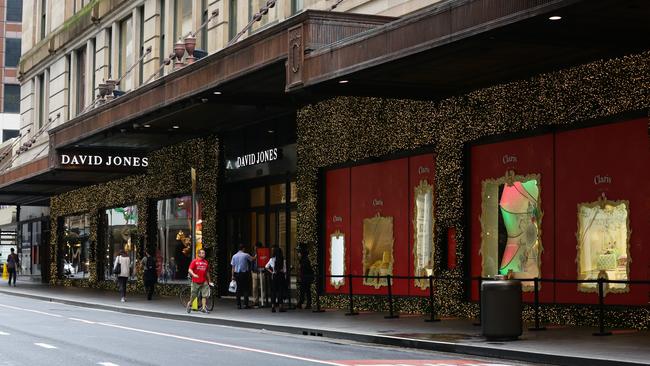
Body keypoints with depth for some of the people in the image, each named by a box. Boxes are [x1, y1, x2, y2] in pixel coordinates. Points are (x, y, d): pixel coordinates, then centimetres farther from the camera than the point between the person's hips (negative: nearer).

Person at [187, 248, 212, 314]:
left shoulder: (206, 262, 11)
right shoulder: (195, 261, -1)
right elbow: (190, 270, -7)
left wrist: (209, 281, 21)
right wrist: (194, 275, -26)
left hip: (204, 282, 3)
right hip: (196, 282, -3)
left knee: (204, 295, -5)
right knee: (193, 295, 7)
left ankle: (203, 308, -4)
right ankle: (189, 304, 31)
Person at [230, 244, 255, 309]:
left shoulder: (234, 256, 4)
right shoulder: (246, 255, -6)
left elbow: (233, 267, 5)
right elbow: (252, 259, 7)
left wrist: (233, 275, 8)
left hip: (237, 274, 3)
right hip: (244, 274, -3)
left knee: (238, 289, 7)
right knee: (245, 289, 1)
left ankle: (238, 305, 5)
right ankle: (245, 304, -4)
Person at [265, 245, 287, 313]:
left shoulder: (272, 260, -4)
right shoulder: (283, 260, -7)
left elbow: (266, 267, 5)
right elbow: (285, 270, -4)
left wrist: (271, 272, 9)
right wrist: (285, 277, 8)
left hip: (274, 277, 1)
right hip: (281, 276, -1)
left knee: (273, 291, 7)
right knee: (281, 291, 4)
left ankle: (273, 306, 6)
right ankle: (281, 306, 2)